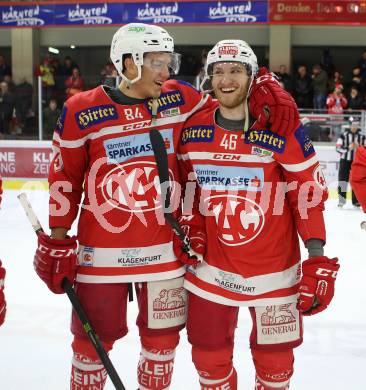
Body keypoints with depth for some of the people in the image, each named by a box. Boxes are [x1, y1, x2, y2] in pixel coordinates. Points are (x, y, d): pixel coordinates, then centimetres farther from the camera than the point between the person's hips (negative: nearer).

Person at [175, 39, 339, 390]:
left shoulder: (282, 129, -12)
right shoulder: (193, 131, -1)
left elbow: (309, 192, -10)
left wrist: (318, 261, -12)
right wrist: (190, 231, 3)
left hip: (273, 269, -2)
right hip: (212, 266, 3)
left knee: (275, 361, 11)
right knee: (209, 358, 14)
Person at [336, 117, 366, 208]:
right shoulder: (344, 135, -5)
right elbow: (338, 148, -11)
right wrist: (348, 148, -22)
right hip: (345, 160, -3)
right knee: (343, 179, -5)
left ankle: (356, 200, 15)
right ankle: (341, 200, 0)